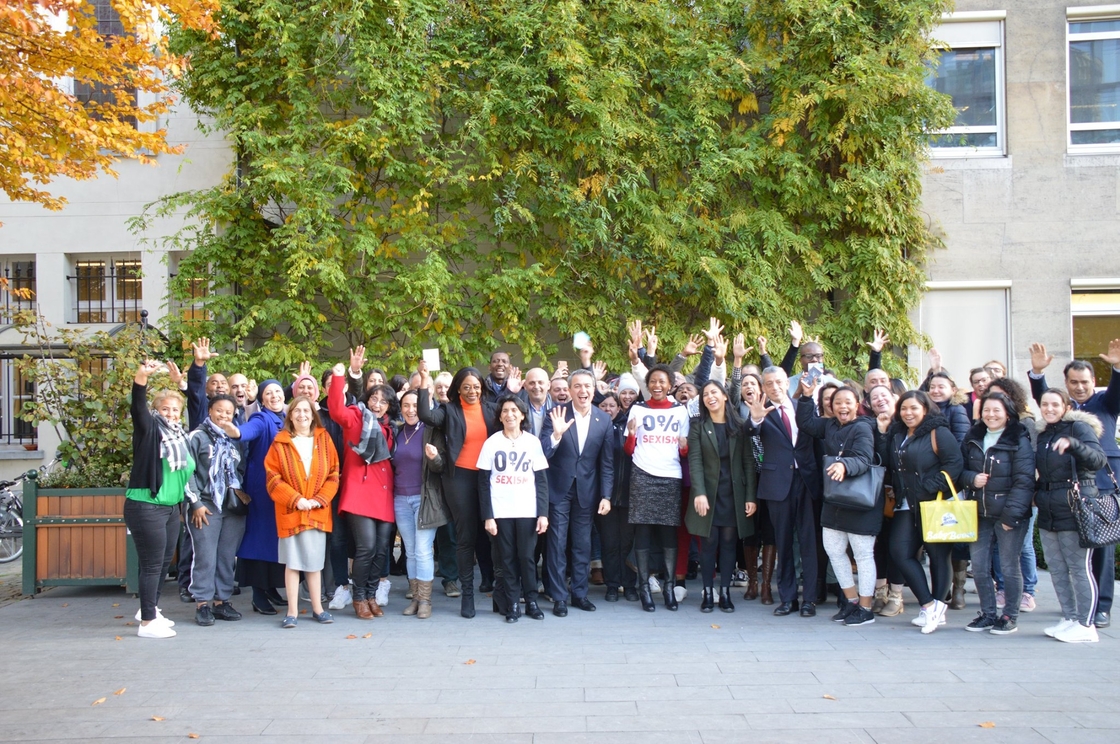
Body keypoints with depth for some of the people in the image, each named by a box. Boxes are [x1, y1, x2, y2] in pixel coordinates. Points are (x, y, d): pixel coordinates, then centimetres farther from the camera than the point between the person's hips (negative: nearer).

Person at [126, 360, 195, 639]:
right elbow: (138, 407, -23)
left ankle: (150, 609, 34)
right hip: (146, 507, -8)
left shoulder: (179, 434, 12)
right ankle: (147, 622, 3)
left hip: (170, 508, 8)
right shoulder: (150, 429, -6)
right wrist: (142, 376, -38)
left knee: (165, 561, 17)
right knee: (152, 563, -5)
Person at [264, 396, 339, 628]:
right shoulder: (280, 443, 1)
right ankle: (292, 611, 8)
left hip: (318, 511, 1)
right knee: (292, 561, 1)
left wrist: (319, 499, -8)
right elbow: (272, 477, -3)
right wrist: (296, 499, -12)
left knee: (315, 562, 6)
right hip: (290, 511, -1)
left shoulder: (324, 439, 6)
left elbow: (333, 474, 4)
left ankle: (318, 608, 17)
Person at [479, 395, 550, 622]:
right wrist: (487, 516, -5)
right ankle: (511, 604, 10)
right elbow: (484, 482, 1)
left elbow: (541, 481, 3)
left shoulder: (533, 442, 3)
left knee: (526, 556, -1)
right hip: (501, 512, 0)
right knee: (507, 558, 3)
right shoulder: (491, 443, 2)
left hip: (527, 510, 0)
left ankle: (532, 601, 12)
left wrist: (543, 513, -5)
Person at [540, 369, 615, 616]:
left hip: (586, 491, 2)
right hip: (558, 489, -2)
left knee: (583, 545, 10)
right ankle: (559, 597, 9)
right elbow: (543, 453, -14)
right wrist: (556, 434, -32)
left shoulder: (604, 420, -1)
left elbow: (607, 463, 3)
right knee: (557, 544, 1)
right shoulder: (557, 414, -9)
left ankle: (579, 593, 21)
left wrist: (606, 496, -1)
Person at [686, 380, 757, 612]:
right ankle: (708, 593, 7)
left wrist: (750, 496, -6)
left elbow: (749, 462, 2)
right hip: (708, 492, -1)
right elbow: (695, 460, -7)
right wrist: (699, 493, -19)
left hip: (734, 494, 1)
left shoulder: (739, 426, 5)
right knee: (709, 543, 0)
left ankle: (725, 593, 10)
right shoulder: (698, 425, 1)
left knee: (729, 543, 4)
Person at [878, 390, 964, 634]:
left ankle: (937, 608, 11)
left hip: (933, 505, -6)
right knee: (900, 552, -4)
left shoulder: (938, 433, -7)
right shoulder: (897, 434, 13)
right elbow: (887, 464, 4)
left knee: (938, 555, 3)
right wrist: (883, 435, -2)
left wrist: (930, 489, -21)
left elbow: (955, 463, -16)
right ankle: (929, 605, 2)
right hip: (906, 505, 6)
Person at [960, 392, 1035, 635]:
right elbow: (962, 469, 16)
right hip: (979, 514, 5)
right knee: (979, 567, 7)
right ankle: (988, 613, 20)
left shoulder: (1019, 441, -8)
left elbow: (1024, 481, -13)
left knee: (1010, 567, 3)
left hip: (1009, 515, -5)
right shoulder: (972, 439, 9)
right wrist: (972, 478, -7)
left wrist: (1011, 513, -18)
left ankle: (1010, 616, 15)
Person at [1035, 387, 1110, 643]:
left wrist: (1073, 443, -37)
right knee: (1057, 569, 10)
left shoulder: (1079, 427, -6)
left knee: (1079, 568, -5)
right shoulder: (1043, 435, 15)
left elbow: (1099, 459, -22)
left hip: (1074, 509, -8)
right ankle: (1069, 619, 19)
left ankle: (1085, 625, 1)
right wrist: (1036, 493, 6)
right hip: (1048, 511, 8)